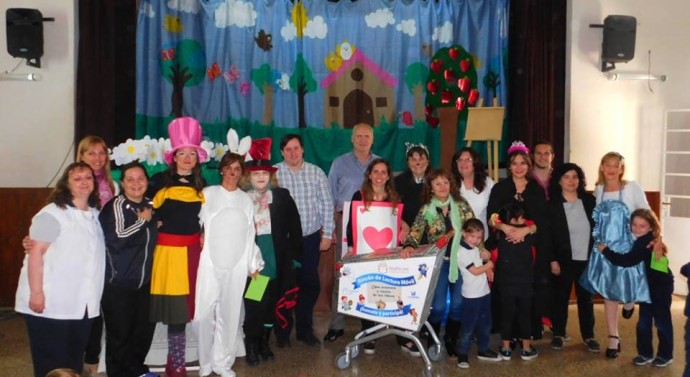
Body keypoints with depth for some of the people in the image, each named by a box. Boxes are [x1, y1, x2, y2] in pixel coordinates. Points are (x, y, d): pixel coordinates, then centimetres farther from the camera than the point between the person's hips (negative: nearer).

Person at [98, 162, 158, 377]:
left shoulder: (149, 205, 10)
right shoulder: (116, 205, -11)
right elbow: (116, 240, -25)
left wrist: (154, 223, 8)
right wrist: (142, 221, -15)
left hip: (144, 279, 7)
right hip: (119, 282, -7)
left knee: (145, 327, 13)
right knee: (120, 332, 1)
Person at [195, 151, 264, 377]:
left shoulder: (246, 200, 11)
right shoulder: (208, 194, 6)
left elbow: (250, 234, 11)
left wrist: (254, 264, 9)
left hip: (237, 264, 2)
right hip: (210, 261, -1)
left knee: (230, 313, 4)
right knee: (206, 311, -3)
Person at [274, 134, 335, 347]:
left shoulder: (316, 173, 3)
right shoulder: (274, 173, -6)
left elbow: (326, 204, 6)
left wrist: (327, 234, 3)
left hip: (310, 238, 3)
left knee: (310, 285, 8)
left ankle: (305, 330, 25)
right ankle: (282, 332, 23)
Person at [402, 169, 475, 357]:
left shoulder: (461, 205, 0)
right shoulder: (426, 210, -5)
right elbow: (415, 232, -14)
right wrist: (409, 246, -35)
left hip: (461, 260, 2)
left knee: (458, 303, 7)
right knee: (438, 305, -1)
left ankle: (451, 340, 28)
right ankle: (433, 341, 21)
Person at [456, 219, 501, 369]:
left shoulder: (476, 249, 8)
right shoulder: (461, 252, -17)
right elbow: (475, 271, -17)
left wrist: (488, 270, -2)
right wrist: (489, 265, -4)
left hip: (485, 292, 8)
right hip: (471, 295, -8)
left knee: (485, 323, 17)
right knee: (468, 326, 0)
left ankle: (483, 350, 31)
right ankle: (462, 354, 11)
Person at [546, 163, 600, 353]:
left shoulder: (589, 200, 3)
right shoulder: (552, 205, -6)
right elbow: (548, 235, -6)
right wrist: (552, 260, -11)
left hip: (587, 259, 2)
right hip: (564, 259, -2)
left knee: (586, 298, 11)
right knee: (561, 297, 8)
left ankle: (588, 335, 23)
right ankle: (558, 334, 21)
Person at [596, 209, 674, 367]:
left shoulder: (646, 243, -27)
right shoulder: (643, 241, 2)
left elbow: (628, 260, -36)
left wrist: (605, 250, -31)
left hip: (661, 286, -9)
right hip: (647, 285, 9)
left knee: (661, 321, 5)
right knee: (644, 322, 10)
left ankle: (665, 355, 20)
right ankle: (645, 353, 21)